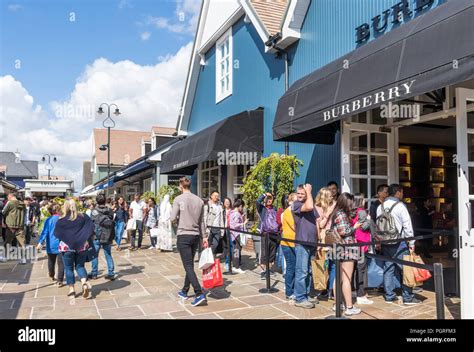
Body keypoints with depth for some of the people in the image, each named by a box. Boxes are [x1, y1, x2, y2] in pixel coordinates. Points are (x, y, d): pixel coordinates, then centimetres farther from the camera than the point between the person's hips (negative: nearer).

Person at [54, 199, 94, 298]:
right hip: (81, 246, 2)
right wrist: (88, 240, 7)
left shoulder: (61, 220, -6)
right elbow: (91, 228, -2)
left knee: (69, 268, 11)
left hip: (67, 247, -2)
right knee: (80, 266, 13)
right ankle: (84, 283, -9)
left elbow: (56, 234, 0)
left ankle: (71, 289, 12)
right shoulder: (83, 217, -2)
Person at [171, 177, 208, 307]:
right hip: (196, 236, 5)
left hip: (183, 235, -5)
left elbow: (173, 218, -9)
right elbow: (201, 221, 10)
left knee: (188, 266, -5)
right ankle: (184, 291, 29)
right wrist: (204, 237, 15)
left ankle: (200, 294, -13)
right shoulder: (199, 200, 5)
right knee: (190, 264, 17)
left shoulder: (179, 199, -8)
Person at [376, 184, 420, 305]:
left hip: (385, 243, 6)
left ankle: (389, 296, 16)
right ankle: (408, 297, 8)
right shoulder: (400, 206, -9)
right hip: (399, 243, -6)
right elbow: (407, 226, -10)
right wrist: (411, 244, -5)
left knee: (388, 269, 10)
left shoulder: (380, 207, 8)